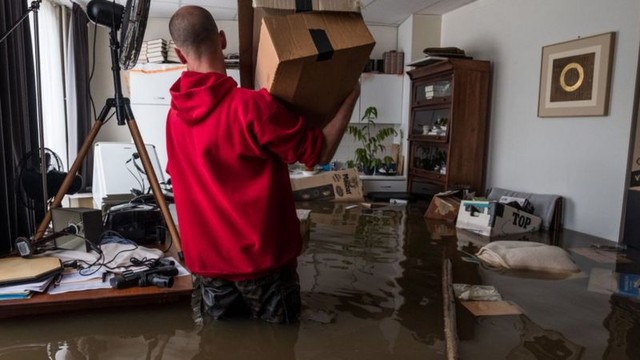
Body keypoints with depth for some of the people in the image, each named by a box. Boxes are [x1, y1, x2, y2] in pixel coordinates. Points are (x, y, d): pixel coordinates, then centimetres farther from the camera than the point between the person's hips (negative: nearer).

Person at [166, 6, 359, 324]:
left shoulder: (175, 114, 0)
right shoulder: (252, 106, -21)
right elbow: (321, 152, -14)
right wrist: (350, 98, 0)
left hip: (205, 260, 6)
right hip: (261, 259, -5)